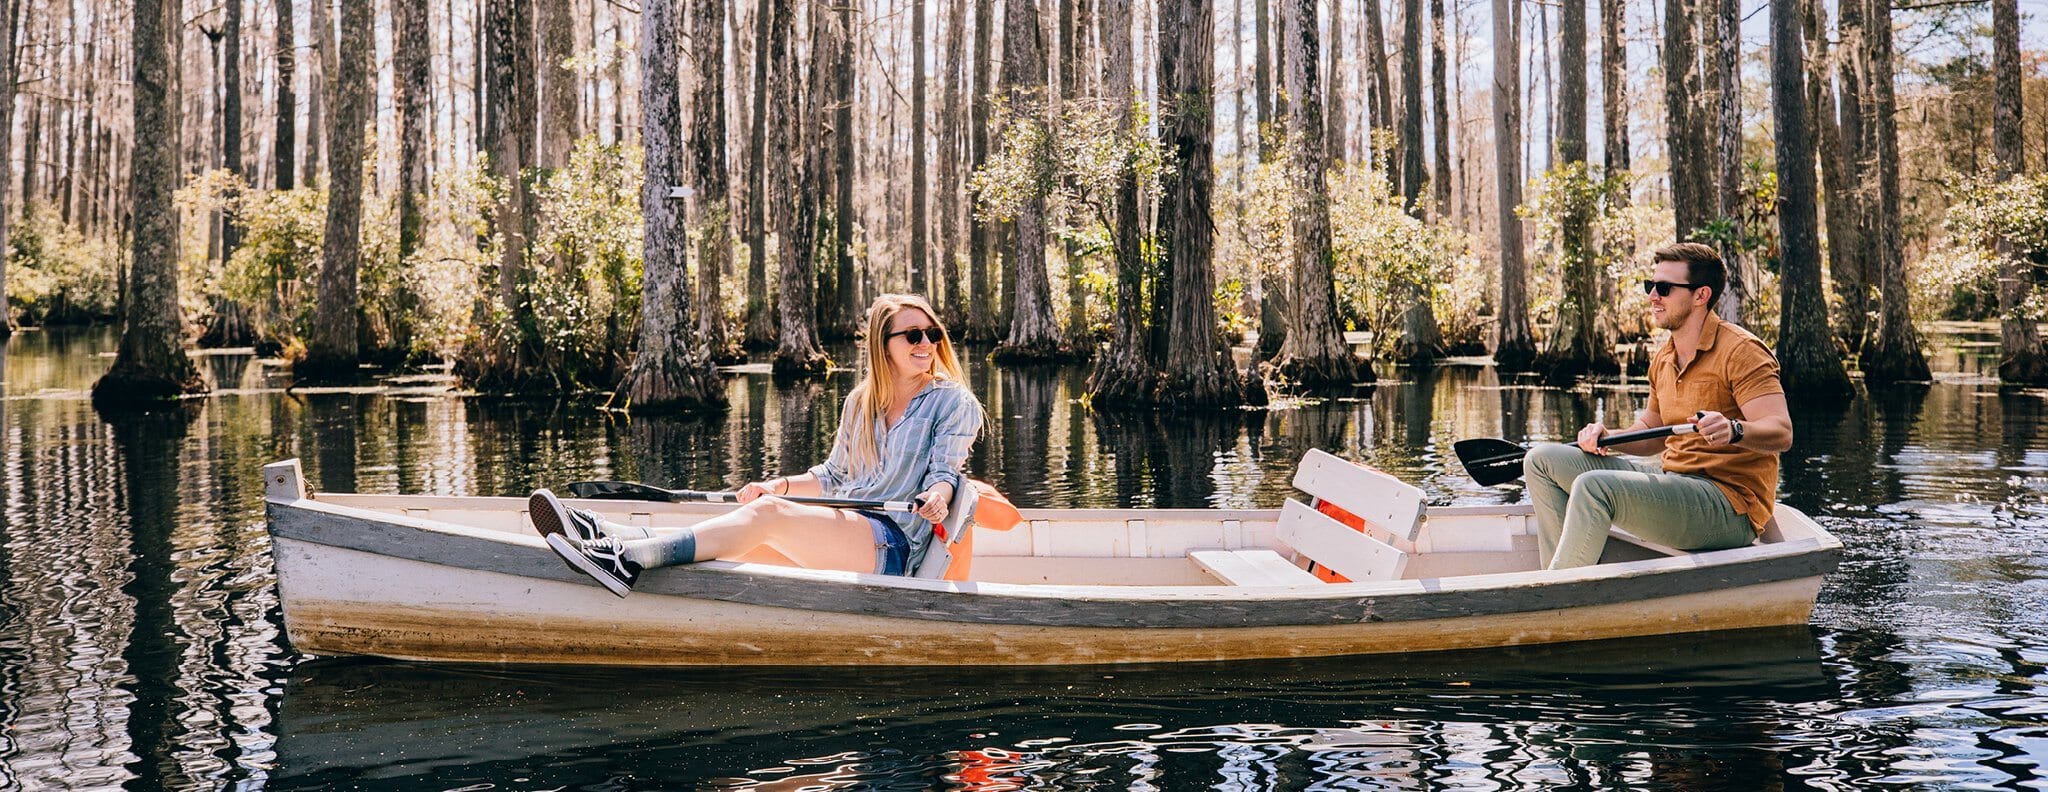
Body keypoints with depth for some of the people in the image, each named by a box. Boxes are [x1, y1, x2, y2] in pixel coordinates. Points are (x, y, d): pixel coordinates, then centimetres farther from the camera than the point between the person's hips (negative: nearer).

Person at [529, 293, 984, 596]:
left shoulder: (954, 402, 3)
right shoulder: (860, 403, 19)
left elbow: (945, 473, -6)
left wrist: (935, 496, -29)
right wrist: (780, 485, 9)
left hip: (892, 545, -6)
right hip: (840, 534, 6)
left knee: (767, 514, -29)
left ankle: (631, 557, -47)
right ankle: (607, 537, -36)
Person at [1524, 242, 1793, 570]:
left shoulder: (1740, 350, -11)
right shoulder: (1663, 359, 14)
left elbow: (1782, 433, -20)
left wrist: (1733, 430, -41)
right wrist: (1605, 437, 3)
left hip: (1731, 508, -9)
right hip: (1673, 479, 9)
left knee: (1594, 486, -31)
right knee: (1544, 460, 6)